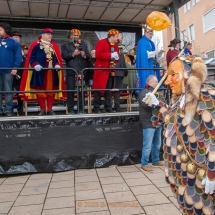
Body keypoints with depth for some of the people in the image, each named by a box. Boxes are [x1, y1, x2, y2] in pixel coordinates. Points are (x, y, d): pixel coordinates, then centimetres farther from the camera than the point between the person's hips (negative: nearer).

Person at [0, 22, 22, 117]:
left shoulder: (13, 42, 2)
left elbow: (18, 56, -4)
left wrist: (15, 68, -13)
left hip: (8, 71, -5)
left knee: (8, 91, 1)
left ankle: (8, 110, 6)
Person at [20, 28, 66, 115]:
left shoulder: (54, 45, 14)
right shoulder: (35, 45, 2)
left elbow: (58, 58, 11)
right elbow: (31, 58, -3)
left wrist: (57, 65, -7)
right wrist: (35, 65, -20)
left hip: (52, 72, 3)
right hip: (40, 72, -3)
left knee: (51, 90, 5)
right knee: (40, 91, 1)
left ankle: (50, 109, 13)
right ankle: (42, 109, 10)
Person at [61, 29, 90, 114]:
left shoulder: (84, 45, 20)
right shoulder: (66, 45, 9)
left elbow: (88, 56, 12)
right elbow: (64, 56, -5)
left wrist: (84, 55, -9)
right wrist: (73, 54, -19)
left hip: (82, 71, 3)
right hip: (71, 71, -3)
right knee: (70, 90, -2)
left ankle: (81, 108, 14)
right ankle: (71, 109, 5)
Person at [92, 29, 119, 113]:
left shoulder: (115, 44, 15)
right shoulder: (101, 42, -8)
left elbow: (116, 56, 22)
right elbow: (98, 54, -19)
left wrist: (116, 57, -2)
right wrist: (110, 55, -21)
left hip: (110, 70, 7)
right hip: (101, 69, -7)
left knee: (108, 90, 10)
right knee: (98, 89, -3)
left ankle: (108, 108, 16)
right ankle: (96, 109, 4)